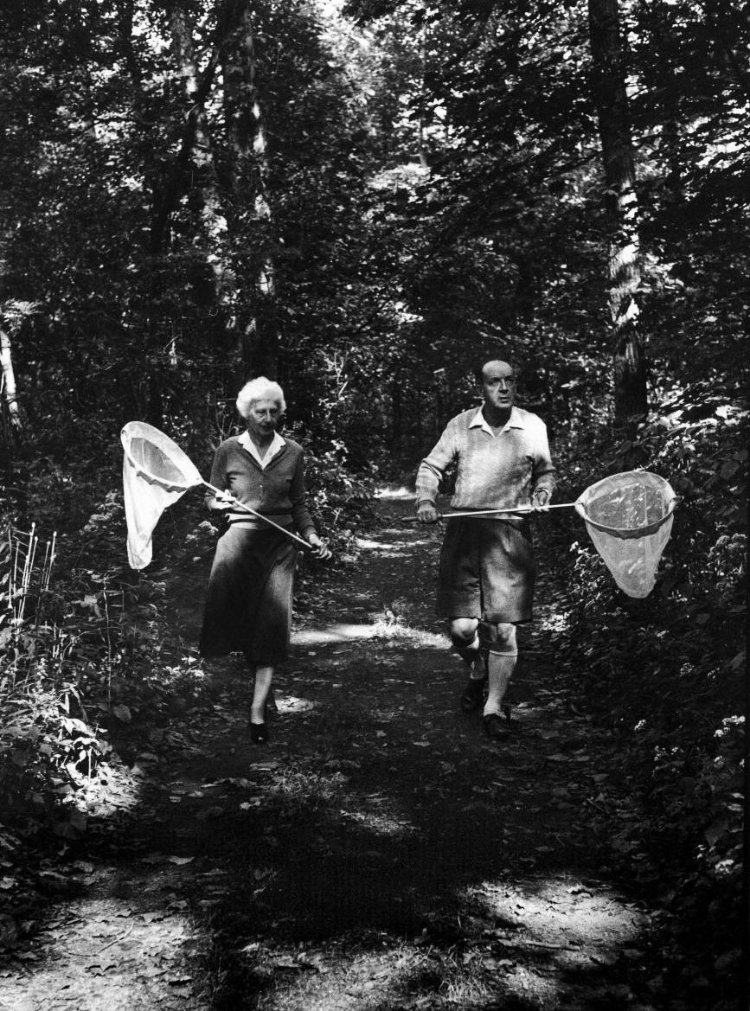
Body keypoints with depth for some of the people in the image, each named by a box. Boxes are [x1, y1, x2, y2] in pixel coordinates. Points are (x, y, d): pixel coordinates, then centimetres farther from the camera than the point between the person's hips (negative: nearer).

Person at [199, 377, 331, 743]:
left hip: (280, 541, 1)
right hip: (240, 532, -1)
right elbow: (211, 498, 11)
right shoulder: (229, 450, 5)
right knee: (225, 587, -25)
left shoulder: (293, 453, 9)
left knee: (272, 620, -6)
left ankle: (258, 711, 1)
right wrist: (220, 503, -11)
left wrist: (311, 534, 0)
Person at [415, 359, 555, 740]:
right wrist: (426, 500, -7)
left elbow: (545, 472, 19)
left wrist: (541, 498, -1)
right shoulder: (460, 426, 3)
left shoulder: (533, 427, 5)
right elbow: (431, 466, 10)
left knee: (504, 630, -2)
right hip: (463, 533, 0)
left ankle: (493, 706, 16)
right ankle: (477, 674, 32)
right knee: (461, 628, -3)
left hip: (510, 537, 0)